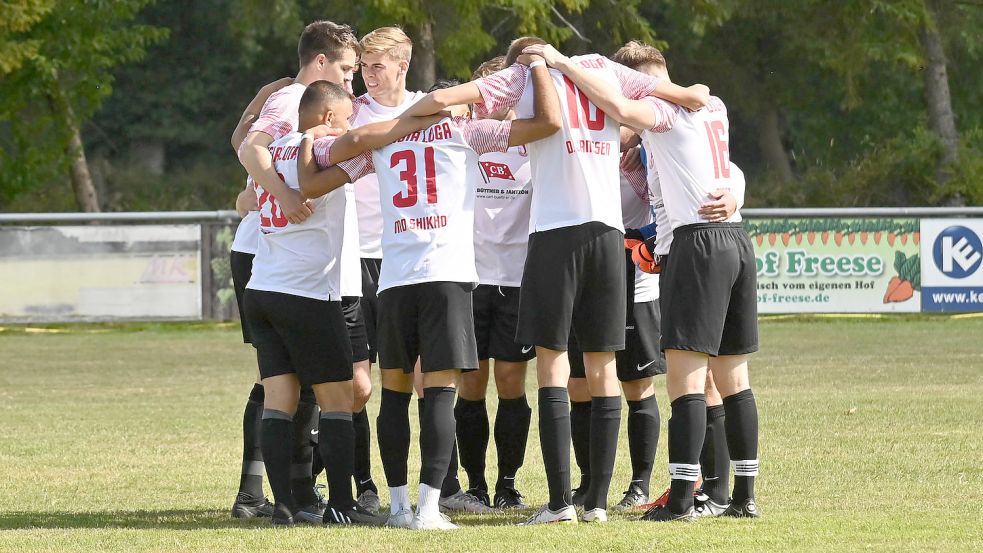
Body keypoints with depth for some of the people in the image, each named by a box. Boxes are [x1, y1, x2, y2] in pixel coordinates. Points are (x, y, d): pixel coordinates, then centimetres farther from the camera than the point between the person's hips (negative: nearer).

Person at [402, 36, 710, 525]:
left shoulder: (522, 76, 7)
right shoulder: (601, 68, 17)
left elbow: (440, 99, -3)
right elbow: (694, 97, 19)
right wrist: (694, 95, 41)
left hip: (554, 231, -3)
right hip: (608, 229, 3)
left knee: (552, 361, -2)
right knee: (602, 365, 7)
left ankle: (560, 500, -10)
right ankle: (598, 499, 5)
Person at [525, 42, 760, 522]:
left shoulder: (663, 110, -6)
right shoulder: (713, 108, 18)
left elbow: (620, 107, -25)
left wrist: (563, 64, -18)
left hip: (698, 243, -8)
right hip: (736, 239, 8)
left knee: (685, 377, -9)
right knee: (732, 377, 11)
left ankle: (681, 497, -14)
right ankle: (744, 495, 11)